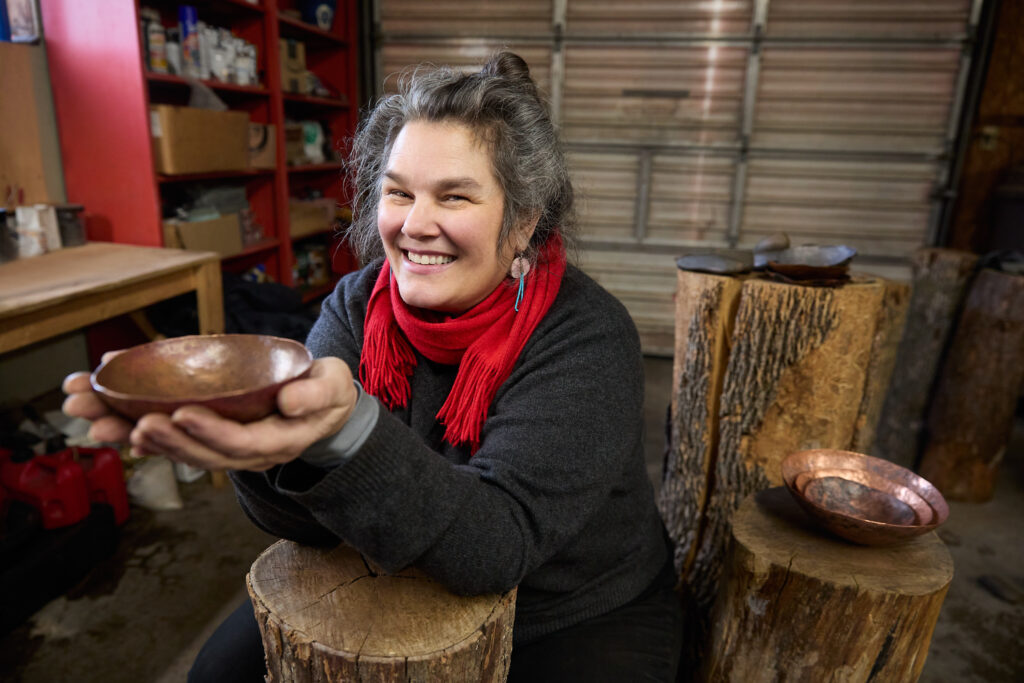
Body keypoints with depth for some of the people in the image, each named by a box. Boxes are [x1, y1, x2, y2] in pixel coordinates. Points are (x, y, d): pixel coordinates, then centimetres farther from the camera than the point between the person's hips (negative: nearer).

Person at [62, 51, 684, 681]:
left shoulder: (587, 335, -24)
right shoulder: (359, 303, -11)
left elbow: (498, 547, -33)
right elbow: (313, 521, -17)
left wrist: (346, 433, -49)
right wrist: (258, 431, -39)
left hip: (576, 620, -2)